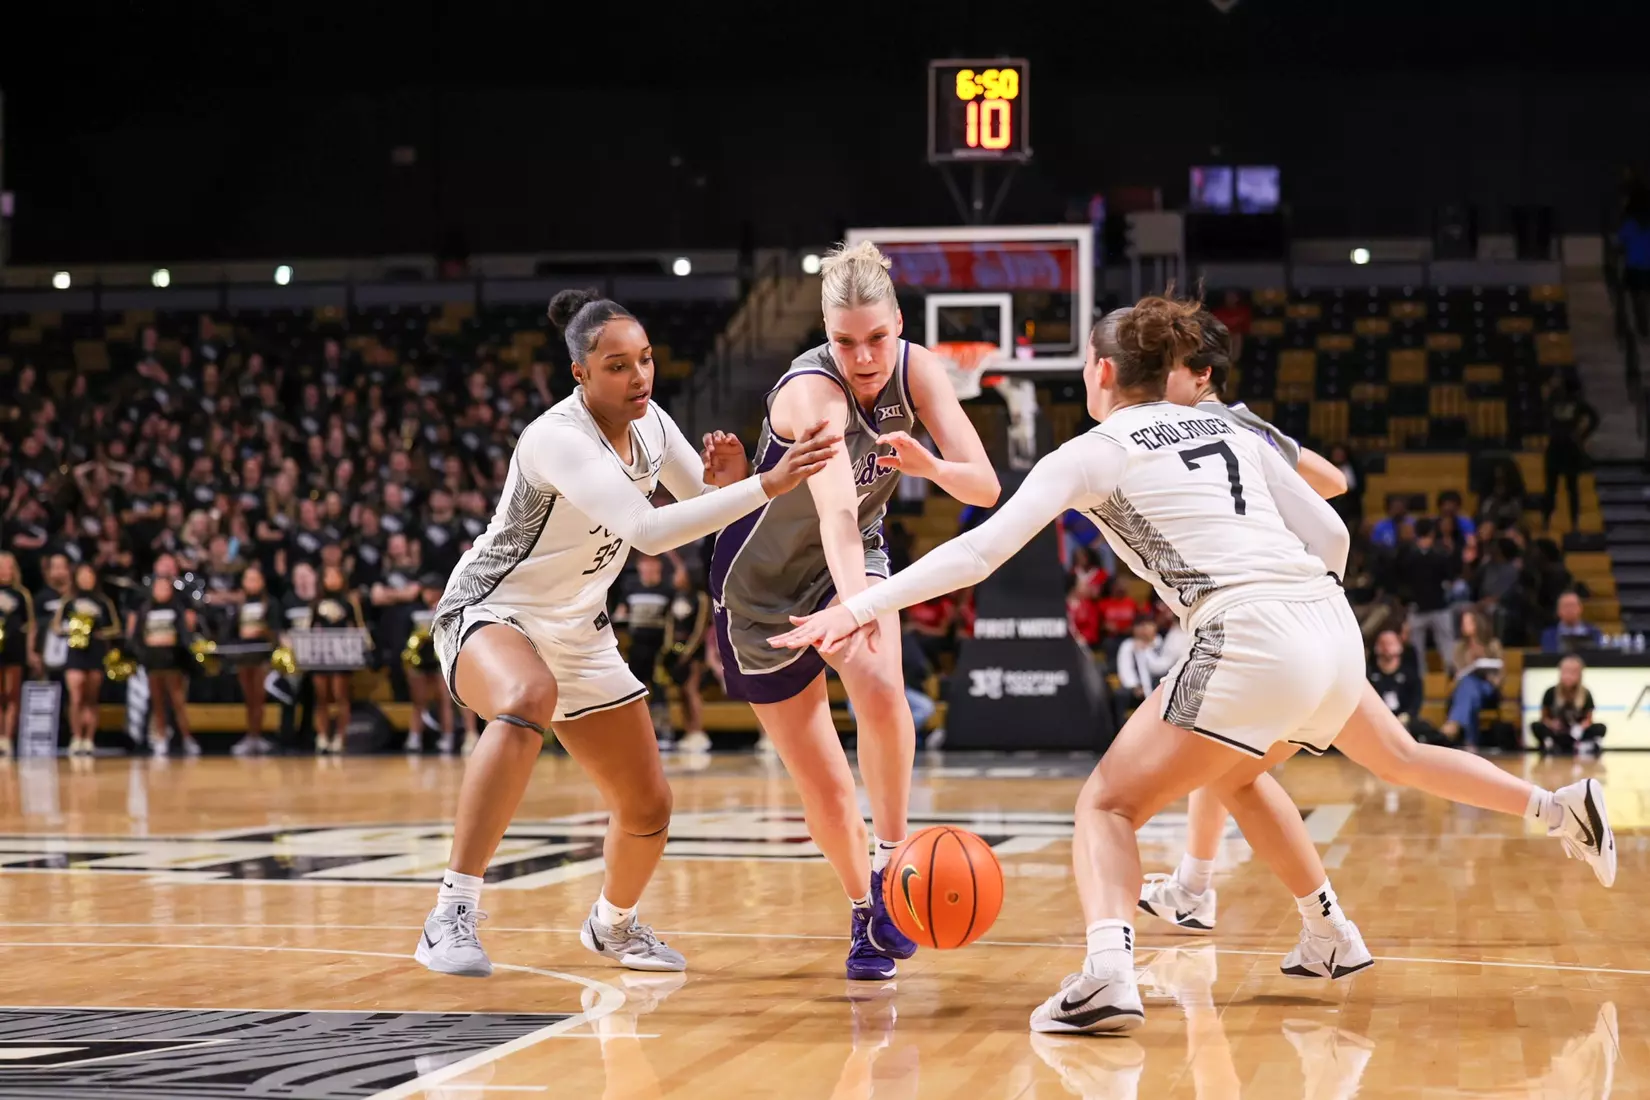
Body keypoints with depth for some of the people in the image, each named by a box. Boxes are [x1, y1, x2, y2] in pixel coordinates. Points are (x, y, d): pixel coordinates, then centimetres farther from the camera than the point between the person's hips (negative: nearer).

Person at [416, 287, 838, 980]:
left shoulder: (651, 425, -4)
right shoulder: (558, 438, -29)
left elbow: (707, 508, 9)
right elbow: (649, 531, -42)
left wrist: (729, 473, -16)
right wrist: (769, 484, -45)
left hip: (577, 632, 8)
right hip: (487, 613, -8)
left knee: (648, 809, 10)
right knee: (528, 702, -43)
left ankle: (613, 924, 43)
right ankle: (453, 915, -41)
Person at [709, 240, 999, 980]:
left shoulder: (915, 369, -16)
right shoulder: (811, 392, -32)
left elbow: (984, 486, -21)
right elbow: (835, 512, -49)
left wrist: (928, 464, -42)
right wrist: (854, 605, -65)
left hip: (853, 558, 3)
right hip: (764, 581, -3)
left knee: (882, 689, -30)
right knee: (824, 789, 0)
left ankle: (891, 865, -14)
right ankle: (865, 914, 24)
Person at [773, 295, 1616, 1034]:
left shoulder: (1096, 452, 6)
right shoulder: (1226, 431, 23)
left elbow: (983, 547, -5)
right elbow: (1329, 535, 21)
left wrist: (865, 607, -6)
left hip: (1252, 643, -7)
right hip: (1336, 633, 7)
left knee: (1108, 803, 3)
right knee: (1237, 774, 35)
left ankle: (1107, 974, -22)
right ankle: (1331, 937, 42)